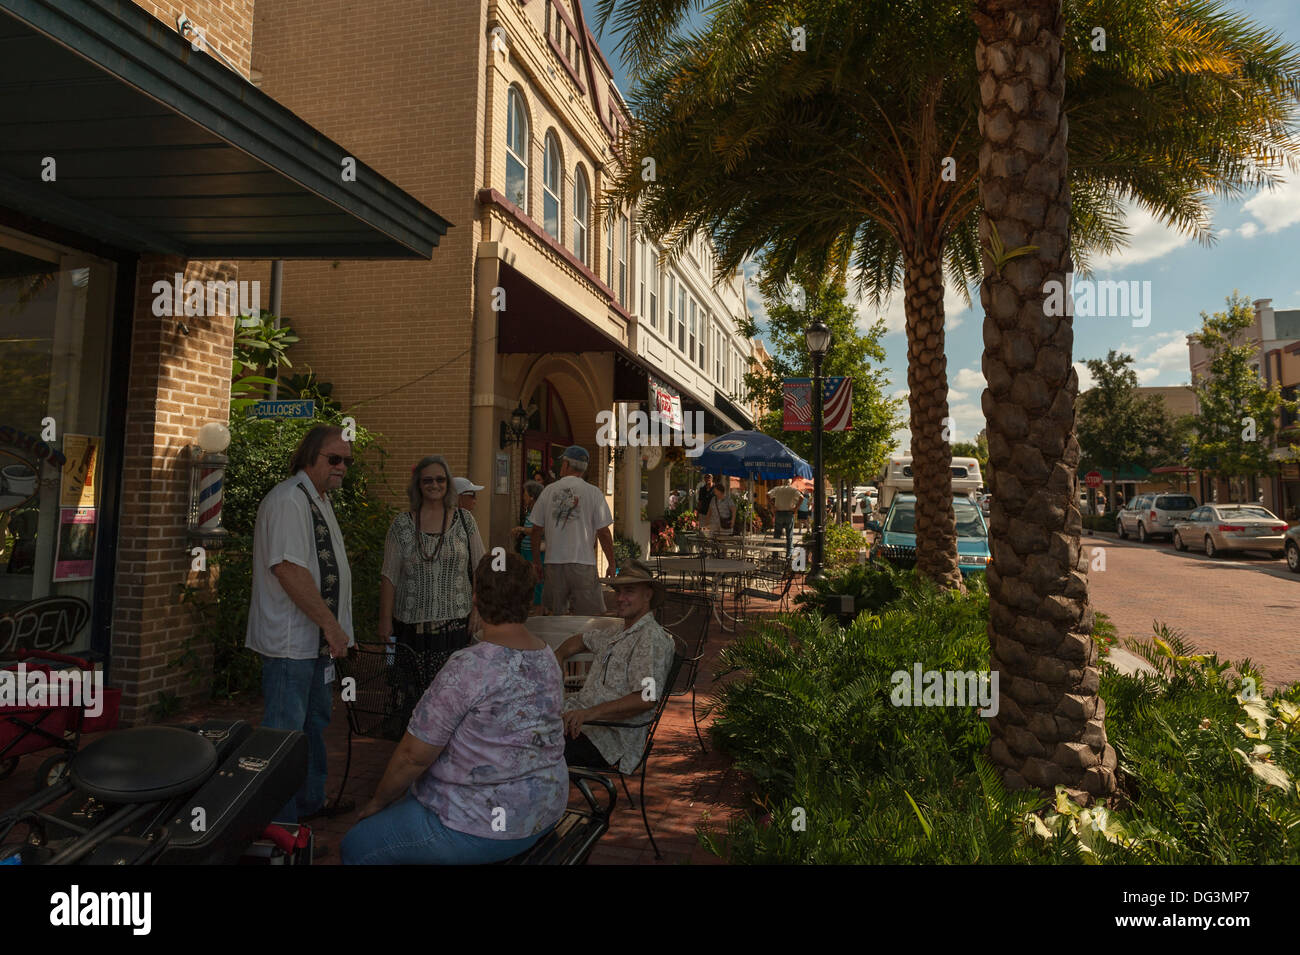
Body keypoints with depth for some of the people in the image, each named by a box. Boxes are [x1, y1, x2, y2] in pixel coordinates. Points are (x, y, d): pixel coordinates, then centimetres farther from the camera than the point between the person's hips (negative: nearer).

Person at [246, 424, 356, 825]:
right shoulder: (287, 500, -17)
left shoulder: (320, 500, 16)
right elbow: (288, 568, -26)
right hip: (290, 641, -11)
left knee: (315, 720, 20)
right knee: (286, 731, -1)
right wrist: (331, 624, -22)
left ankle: (311, 801, 35)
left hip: (317, 638, 11)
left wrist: (334, 629, 20)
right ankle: (280, 824, 11)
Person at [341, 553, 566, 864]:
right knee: (412, 798, 28)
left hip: (484, 827, -8)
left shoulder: (468, 668, -26)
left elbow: (413, 755, -18)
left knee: (357, 846, 11)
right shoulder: (549, 658, -1)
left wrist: (378, 801, 2)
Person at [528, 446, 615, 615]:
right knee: (589, 615, 1)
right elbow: (604, 533, -4)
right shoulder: (593, 492, -2)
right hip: (583, 563, -3)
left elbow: (536, 530, 8)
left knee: (554, 612, 12)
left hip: (553, 562, 3)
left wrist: (536, 561, 18)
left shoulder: (549, 490, 6)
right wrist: (612, 564, 4)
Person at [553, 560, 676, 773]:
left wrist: (590, 713, -28)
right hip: (579, 714, 9)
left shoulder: (652, 638, -10)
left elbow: (646, 699, -22)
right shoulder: (617, 634, 20)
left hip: (609, 736, -9)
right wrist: (559, 655, 19)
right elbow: (581, 640, 41)